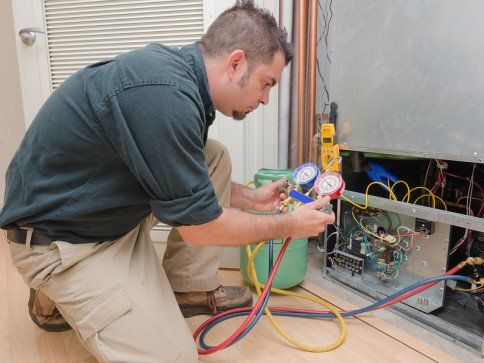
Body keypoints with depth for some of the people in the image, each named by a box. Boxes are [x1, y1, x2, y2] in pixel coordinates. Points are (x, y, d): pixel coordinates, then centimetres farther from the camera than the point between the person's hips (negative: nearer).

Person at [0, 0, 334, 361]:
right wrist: (289, 225, -9)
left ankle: (189, 289, 10)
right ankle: (54, 296, 10)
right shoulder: (167, 94, -31)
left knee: (216, 157, 2)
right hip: (59, 236, -9)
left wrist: (251, 197, 12)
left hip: (113, 205, 9)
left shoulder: (176, 66, 0)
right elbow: (199, 228, -22)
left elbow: (187, 181, 13)